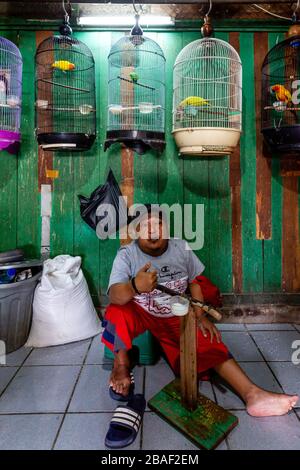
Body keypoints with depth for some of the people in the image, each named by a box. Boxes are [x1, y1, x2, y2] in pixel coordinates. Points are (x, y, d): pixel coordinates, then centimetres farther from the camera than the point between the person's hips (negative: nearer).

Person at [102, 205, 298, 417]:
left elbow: (194, 281, 4)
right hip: (140, 314, -2)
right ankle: (121, 365, -10)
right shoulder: (126, 254, -19)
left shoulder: (181, 248, -9)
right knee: (118, 312, -33)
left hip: (176, 317, 3)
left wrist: (201, 316, -4)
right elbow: (115, 296, -32)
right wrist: (135, 286, -55)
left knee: (209, 343, -18)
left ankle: (252, 394, -18)